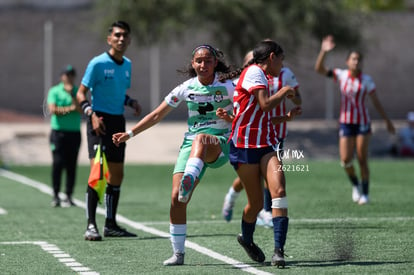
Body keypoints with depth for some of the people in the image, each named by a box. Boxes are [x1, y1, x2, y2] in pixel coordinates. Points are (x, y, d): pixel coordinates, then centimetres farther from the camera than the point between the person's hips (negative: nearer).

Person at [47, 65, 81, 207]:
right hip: (58, 132, -2)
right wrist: (69, 109, -11)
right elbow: (52, 109, -8)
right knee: (57, 164, -7)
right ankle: (56, 196, -3)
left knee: (71, 166, 1)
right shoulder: (54, 91, 4)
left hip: (74, 133, 2)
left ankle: (68, 196, 7)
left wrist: (72, 94, -13)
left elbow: (82, 110, -6)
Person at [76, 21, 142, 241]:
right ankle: (91, 225, -16)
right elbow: (81, 94, -7)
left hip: (118, 122, 7)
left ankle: (110, 224, 18)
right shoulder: (98, 63, -8)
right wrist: (92, 114, -22)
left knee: (117, 175, 9)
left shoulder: (127, 65, 13)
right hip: (100, 120, -7)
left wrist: (131, 102, 5)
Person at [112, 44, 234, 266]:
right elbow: (157, 115, 13)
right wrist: (130, 133, 8)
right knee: (176, 199, -12)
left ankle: (189, 181, -65)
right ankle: (178, 253, -2)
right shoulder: (186, 88, 7)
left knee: (200, 139, -41)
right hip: (191, 143, 3)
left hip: (220, 144, -3)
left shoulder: (227, 86, 0)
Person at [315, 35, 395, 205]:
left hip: (362, 122, -1)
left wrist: (387, 121, 6)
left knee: (362, 160, -5)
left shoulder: (367, 80, -2)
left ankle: (364, 193, 7)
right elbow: (319, 69, -9)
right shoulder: (341, 75, 1)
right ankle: (355, 184, 21)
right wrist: (324, 51, -23)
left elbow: (376, 102, 5)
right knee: (345, 160, -8)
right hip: (345, 122, 1)